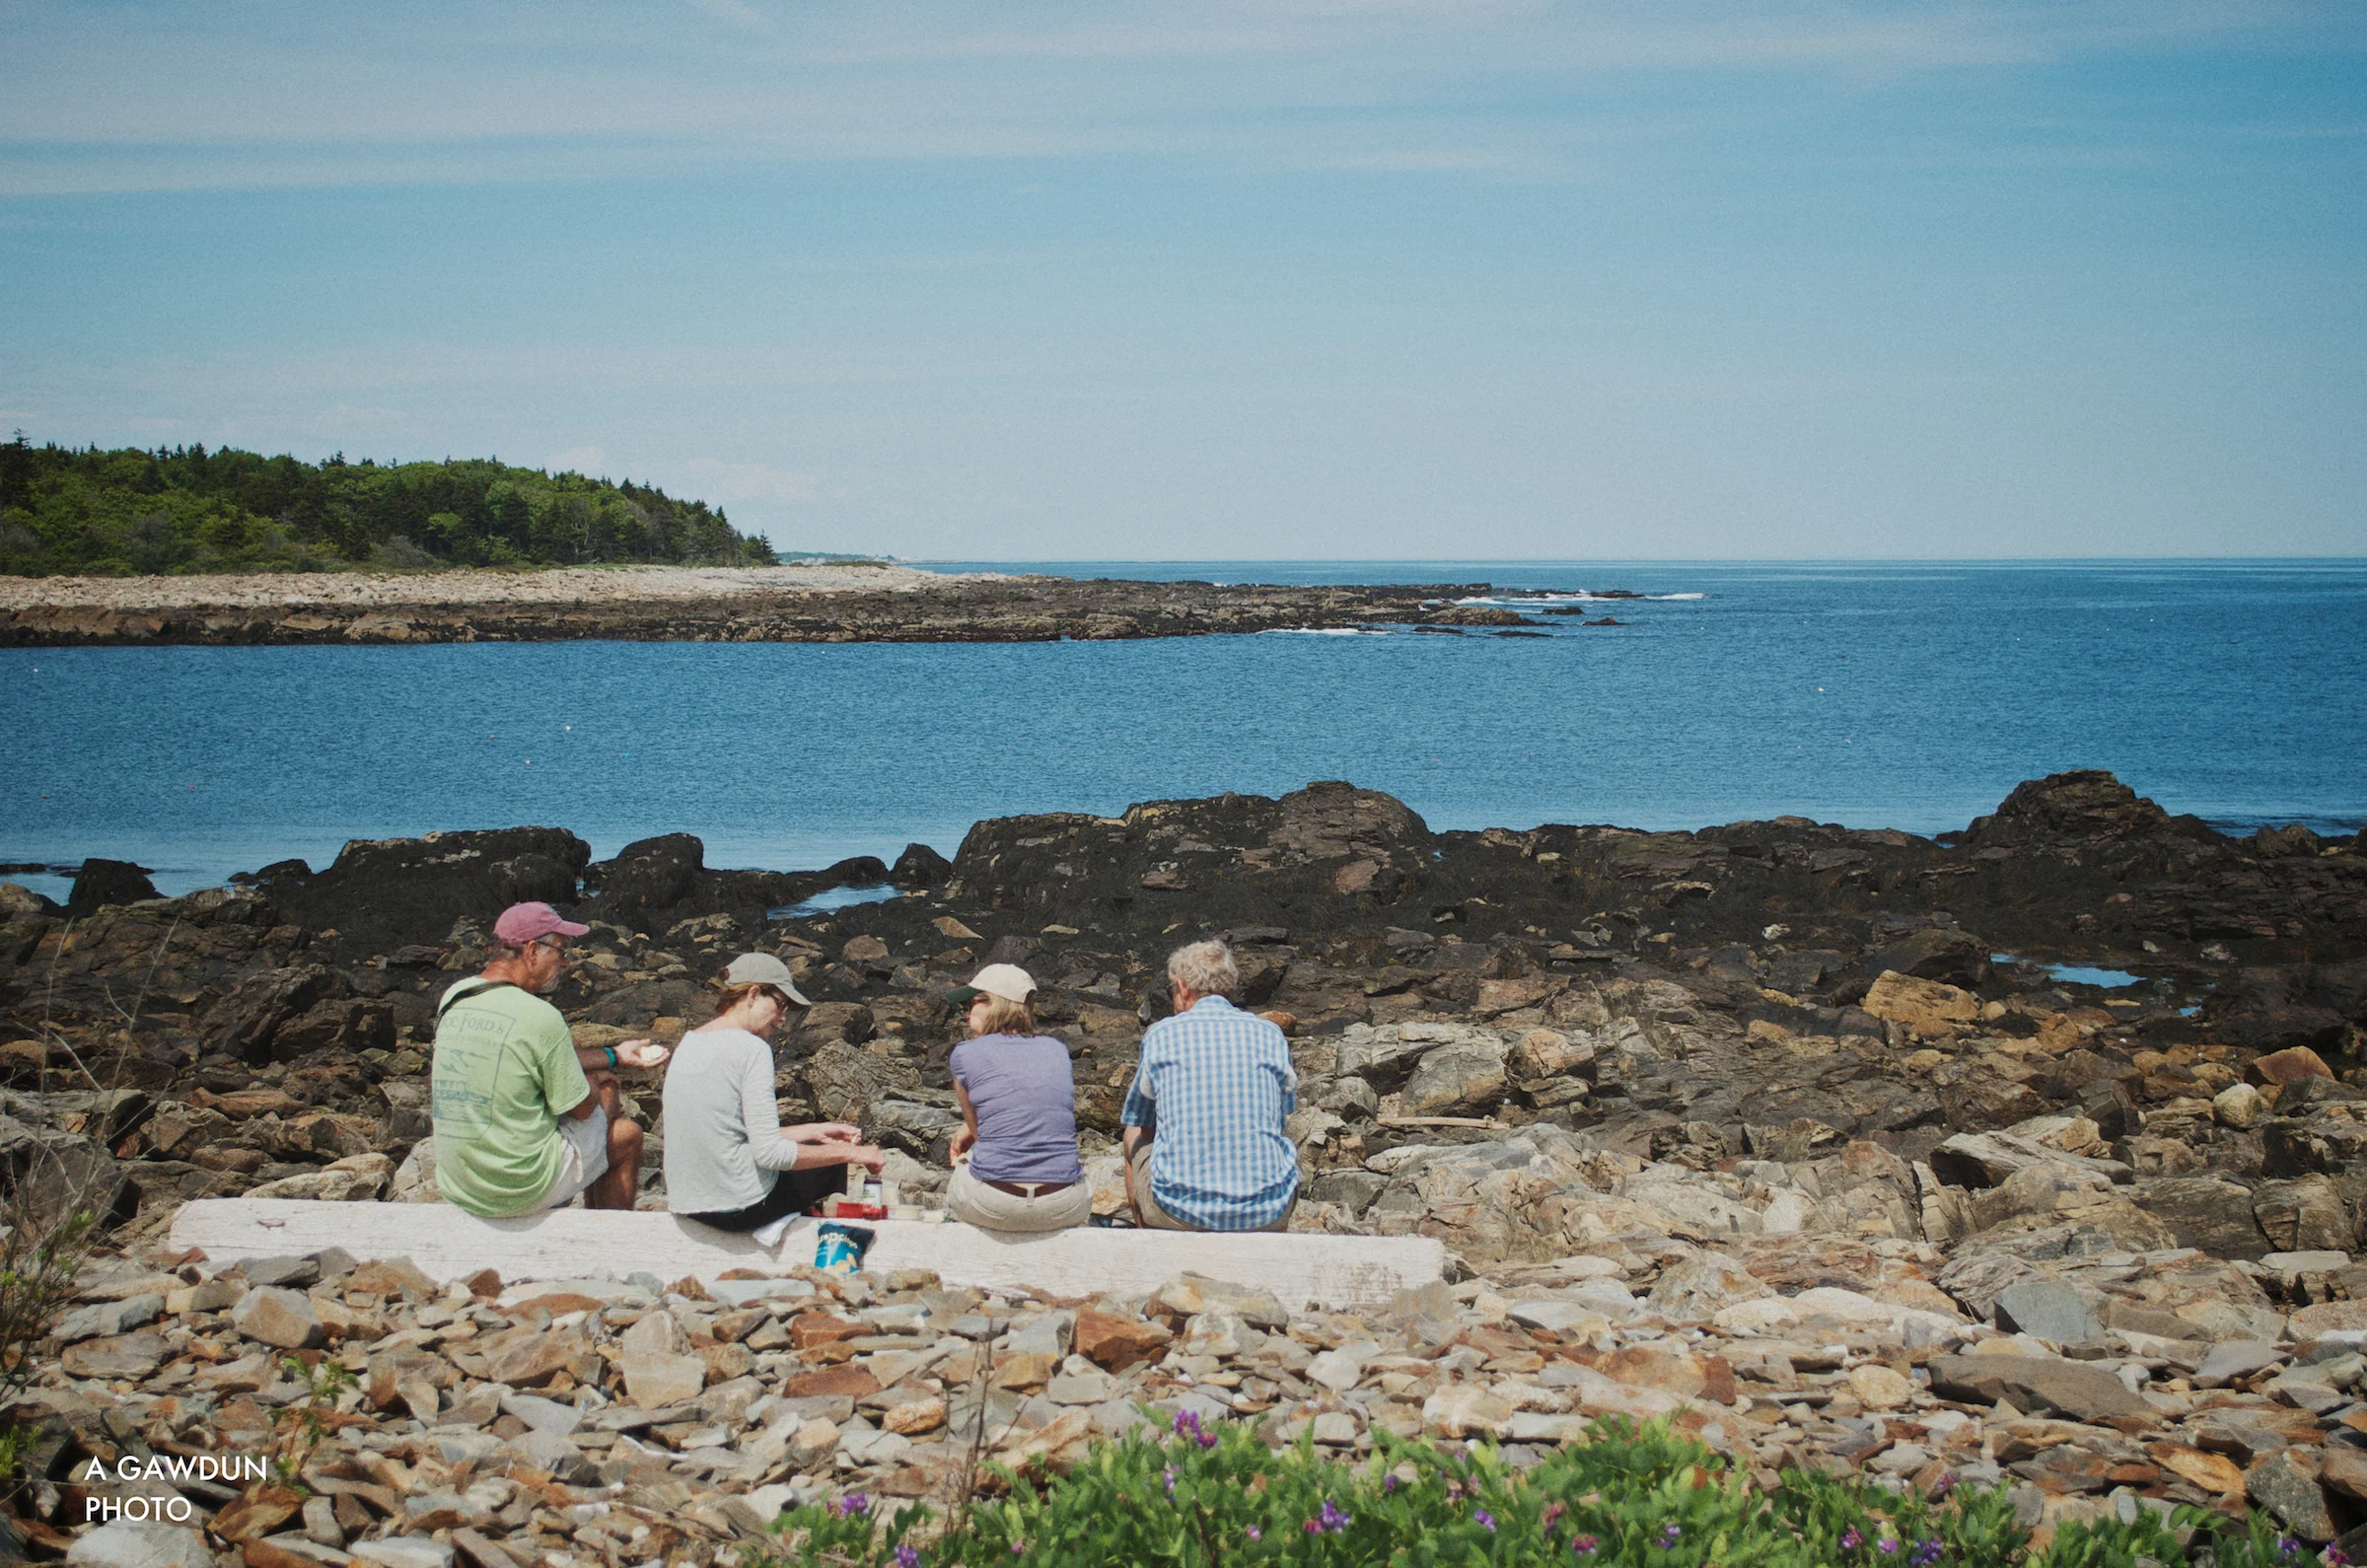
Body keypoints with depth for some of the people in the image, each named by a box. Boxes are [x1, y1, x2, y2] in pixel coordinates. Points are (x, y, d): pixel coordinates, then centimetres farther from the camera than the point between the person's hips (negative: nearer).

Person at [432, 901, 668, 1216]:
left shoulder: (453, 998, 2)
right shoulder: (539, 1017, -21)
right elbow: (582, 1108, -11)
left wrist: (615, 1056, 21)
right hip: (522, 1189, -7)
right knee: (626, 1135, 17)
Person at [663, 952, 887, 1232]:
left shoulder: (688, 1044, 10)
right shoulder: (752, 1049, -16)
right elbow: (769, 1153, -21)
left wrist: (815, 1131, 17)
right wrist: (847, 1153, -10)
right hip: (739, 1207, -8)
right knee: (835, 1166, 19)